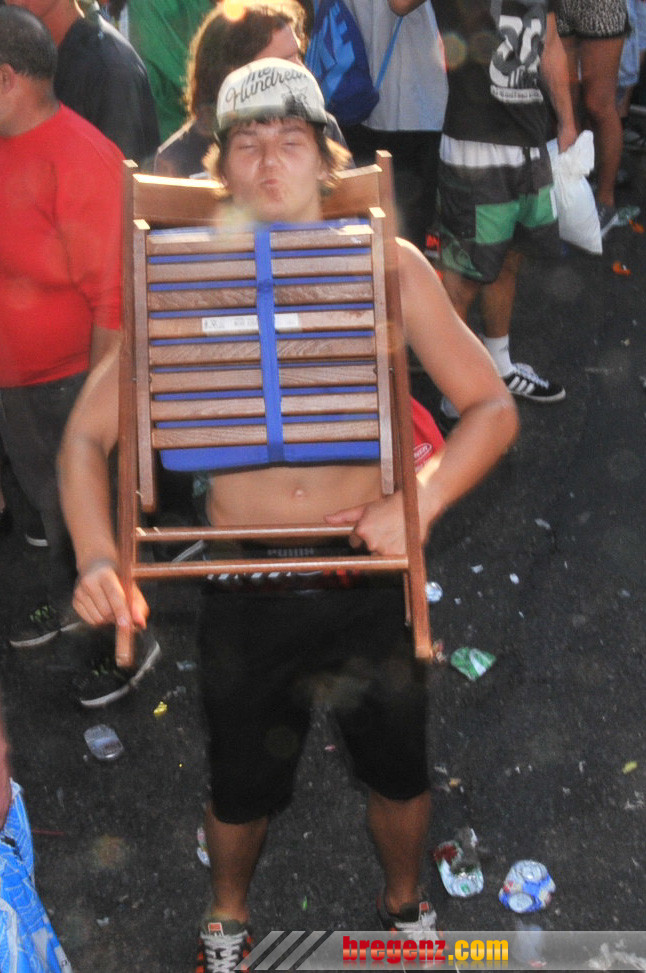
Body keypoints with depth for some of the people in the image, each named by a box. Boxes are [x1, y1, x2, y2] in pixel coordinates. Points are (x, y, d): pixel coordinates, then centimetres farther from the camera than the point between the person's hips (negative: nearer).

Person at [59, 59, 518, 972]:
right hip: (245, 591, 0)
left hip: (366, 576, 1)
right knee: (242, 783, 19)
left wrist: (420, 502, -21)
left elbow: (492, 406, -5)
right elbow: (88, 432, -6)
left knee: (398, 770, 21)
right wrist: (96, 558, -22)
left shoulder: (387, 267, -9)